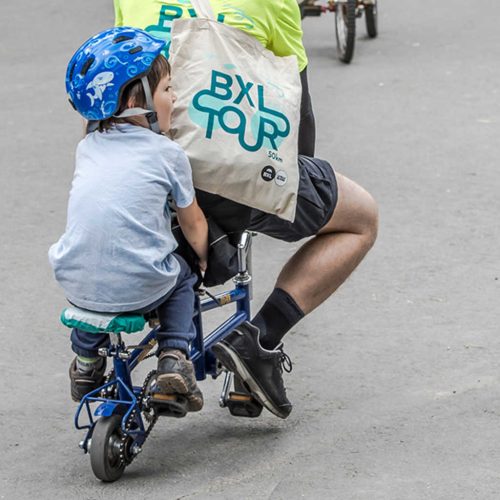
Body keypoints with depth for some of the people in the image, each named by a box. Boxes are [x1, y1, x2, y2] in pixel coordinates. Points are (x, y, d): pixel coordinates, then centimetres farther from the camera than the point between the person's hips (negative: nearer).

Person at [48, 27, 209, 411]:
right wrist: (202, 259, 30)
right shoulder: (169, 154, -1)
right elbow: (193, 223, 11)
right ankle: (175, 358, 12)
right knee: (181, 277, 29)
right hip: (141, 289, -4)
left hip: (77, 286, 4)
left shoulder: (88, 148, 12)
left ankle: (86, 363, 35)